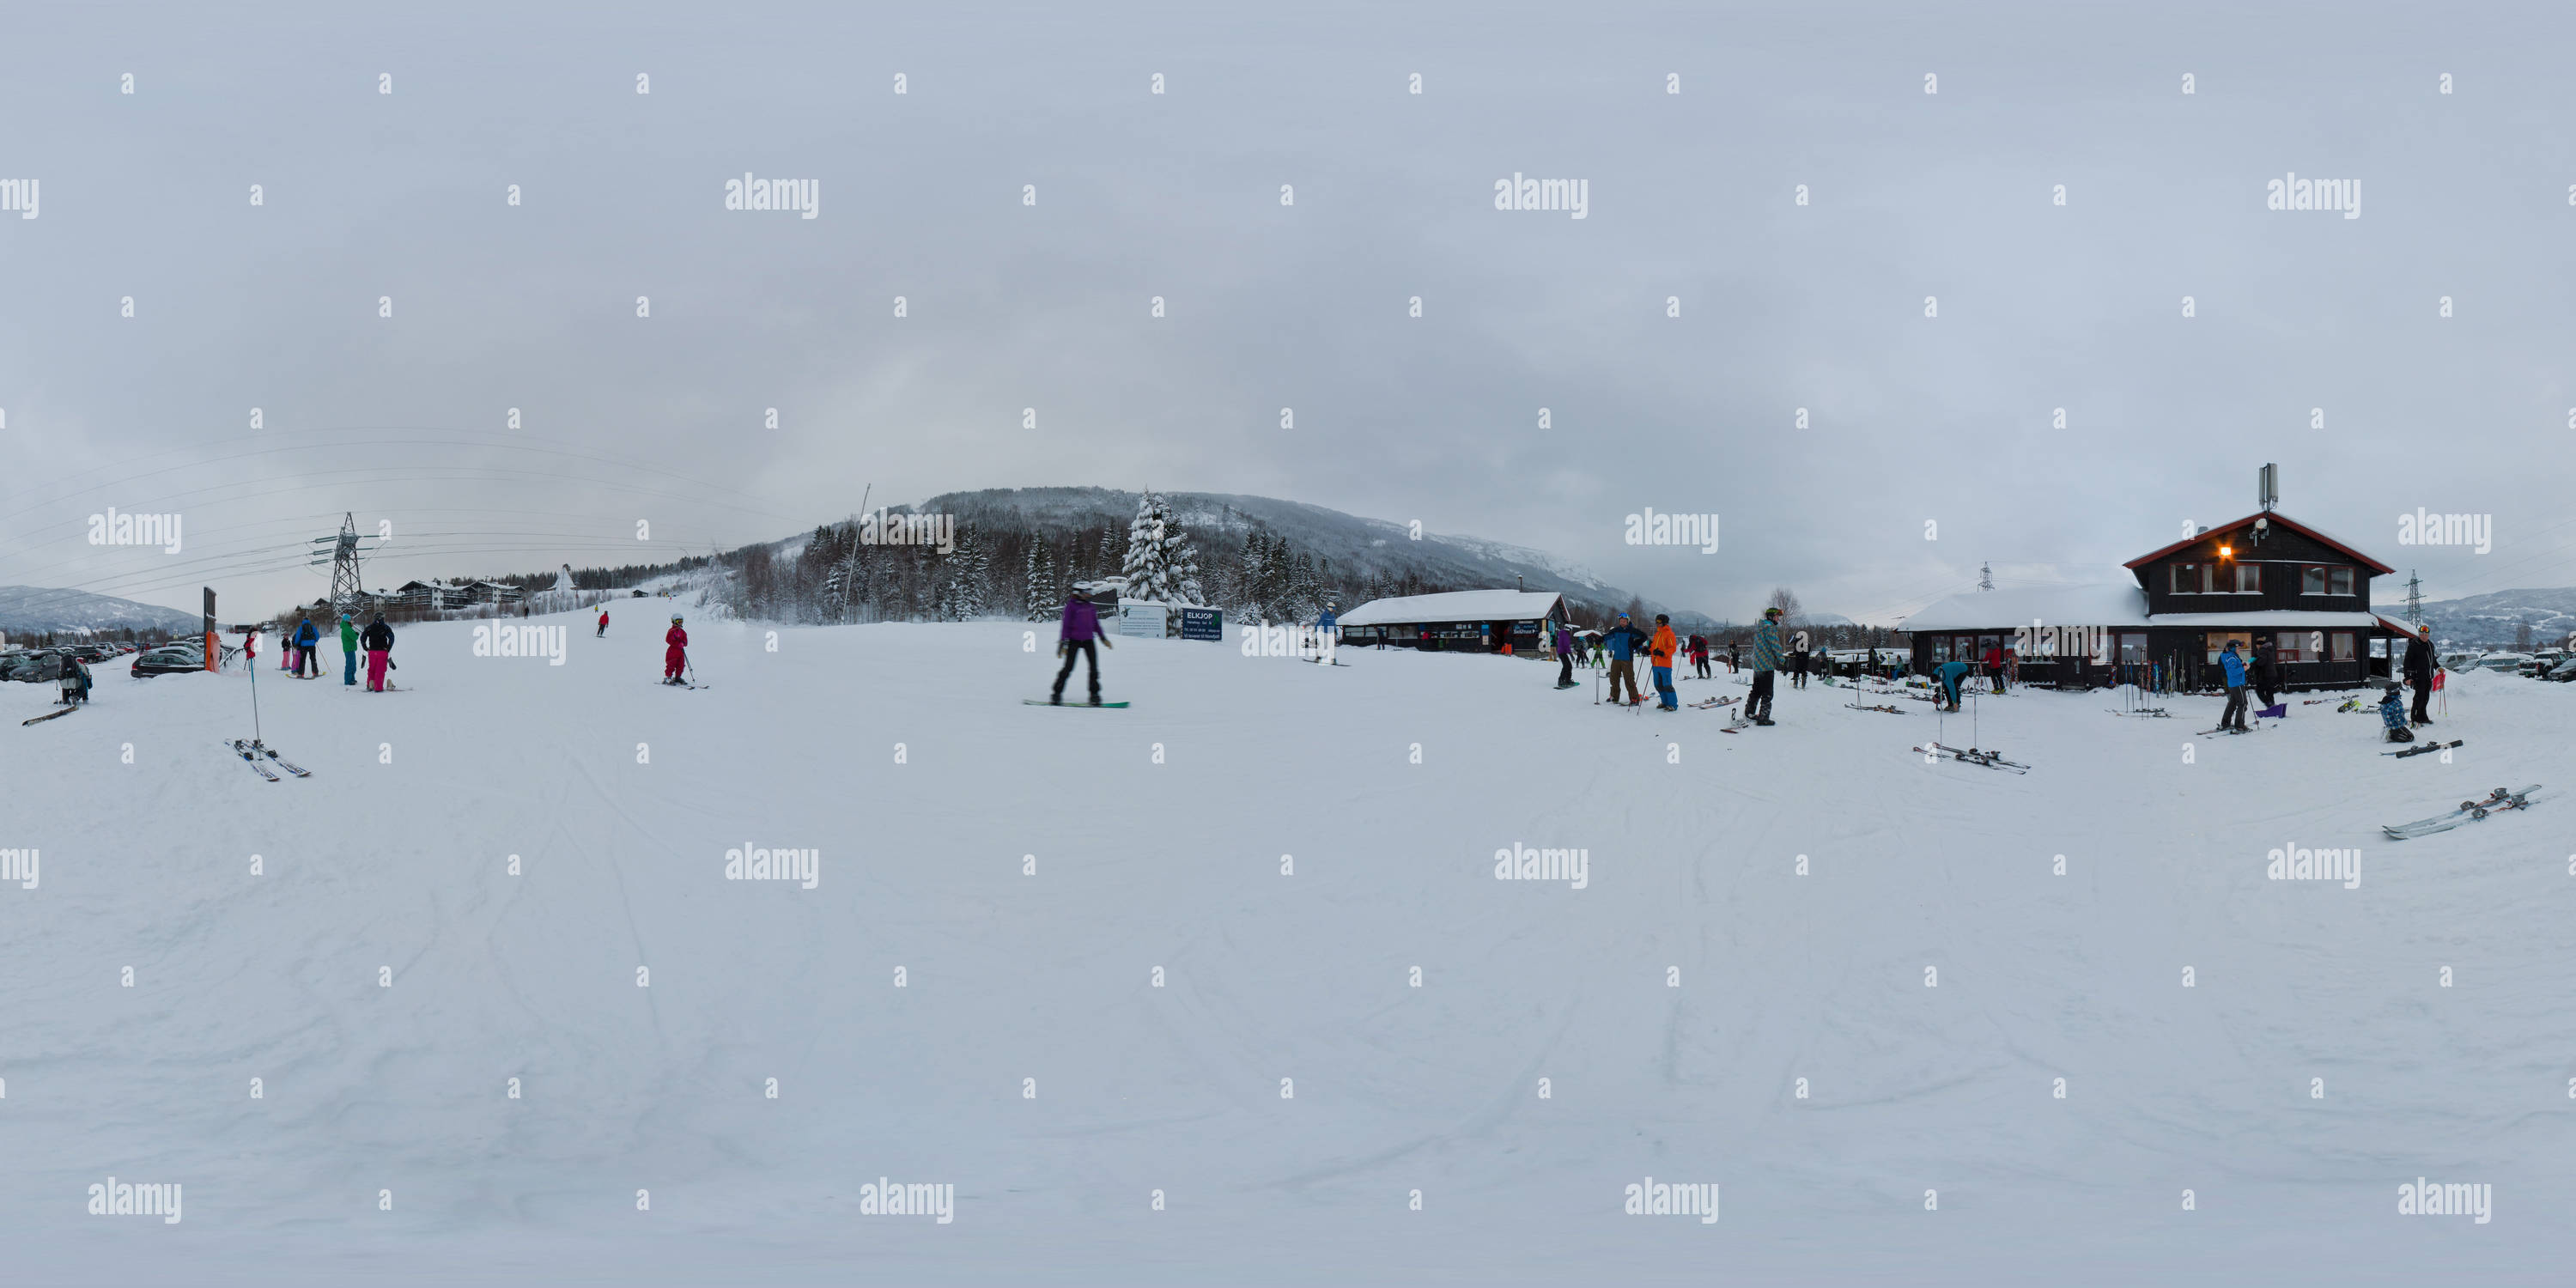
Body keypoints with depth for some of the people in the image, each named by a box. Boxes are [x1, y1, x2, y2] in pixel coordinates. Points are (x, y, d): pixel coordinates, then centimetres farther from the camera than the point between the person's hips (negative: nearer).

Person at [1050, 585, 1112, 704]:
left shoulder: (1090, 606, 13)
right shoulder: (1071, 605, -4)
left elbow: (1095, 623, 23)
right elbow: (1065, 625, -6)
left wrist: (1103, 638, 22)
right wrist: (1063, 643, -10)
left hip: (1088, 640, 5)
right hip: (1074, 639, -5)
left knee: (1094, 666, -3)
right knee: (1068, 667, -7)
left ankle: (1094, 695, 3)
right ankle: (1057, 694, 3)